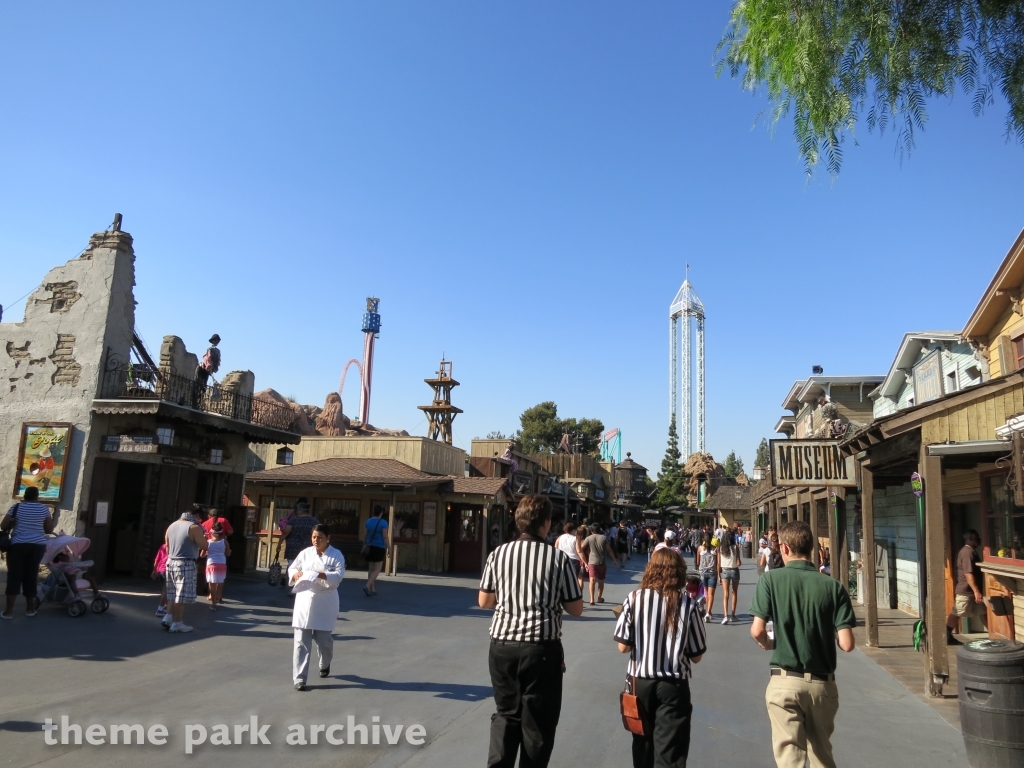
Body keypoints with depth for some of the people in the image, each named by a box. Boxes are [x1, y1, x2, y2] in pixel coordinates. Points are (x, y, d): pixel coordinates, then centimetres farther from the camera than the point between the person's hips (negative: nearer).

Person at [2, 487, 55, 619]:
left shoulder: (16, 507, 0)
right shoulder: (44, 509, 4)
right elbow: (50, 529, 7)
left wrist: (14, 525, 17)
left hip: (18, 545, -1)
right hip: (37, 545, 2)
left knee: (14, 576, 0)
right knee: (31, 576, 9)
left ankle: (9, 610, -3)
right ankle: (30, 608, 15)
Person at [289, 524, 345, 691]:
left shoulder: (336, 555, -5)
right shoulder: (305, 553, 2)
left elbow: (339, 575, -14)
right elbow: (292, 568, 10)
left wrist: (320, 574, -28)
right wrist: (296, 574, -13)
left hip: (325, 602, -2)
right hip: (305, 599, 2)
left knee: (324, 638, 8)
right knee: (301, 640, -2)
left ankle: (325, 664, 40)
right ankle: (299, 678, 5)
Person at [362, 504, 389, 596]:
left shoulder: (368, 521, 5)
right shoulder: (383, 522, -11)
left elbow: (366, 535, 7)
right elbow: (385, 537, -13)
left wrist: (364, 545, 16)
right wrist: (388, 548, -9)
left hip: (369, 547, 6)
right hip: (379, 548, -6)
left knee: (371, 569, 12)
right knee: (377, 570, -2)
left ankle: (372, 589, 16)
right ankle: (367, 586, -18)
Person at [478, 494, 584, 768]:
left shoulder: (498, 554, 0)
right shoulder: (558, 558, -7)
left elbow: (484, 601, 7)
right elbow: (576, 609, -1)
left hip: (502, 645, 3)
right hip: (542, 648, -3)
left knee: (506, 714, 19)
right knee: (538, 720, 13)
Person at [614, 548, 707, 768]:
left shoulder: (634, 598, -8)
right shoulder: (688, 603, -8)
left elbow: (623, 646, -6)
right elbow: (696, 656, -3)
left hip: (639, 682, 1)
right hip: (673, 685, -1)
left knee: (643, 747, 20)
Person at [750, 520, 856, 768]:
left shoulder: (771, 579, -9)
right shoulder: (833, 586, -5)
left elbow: (757, 631, -15)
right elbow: (846, 644, -9)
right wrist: (830, 635, 13)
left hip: (784, 682, -3)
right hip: (822, 683, 3)